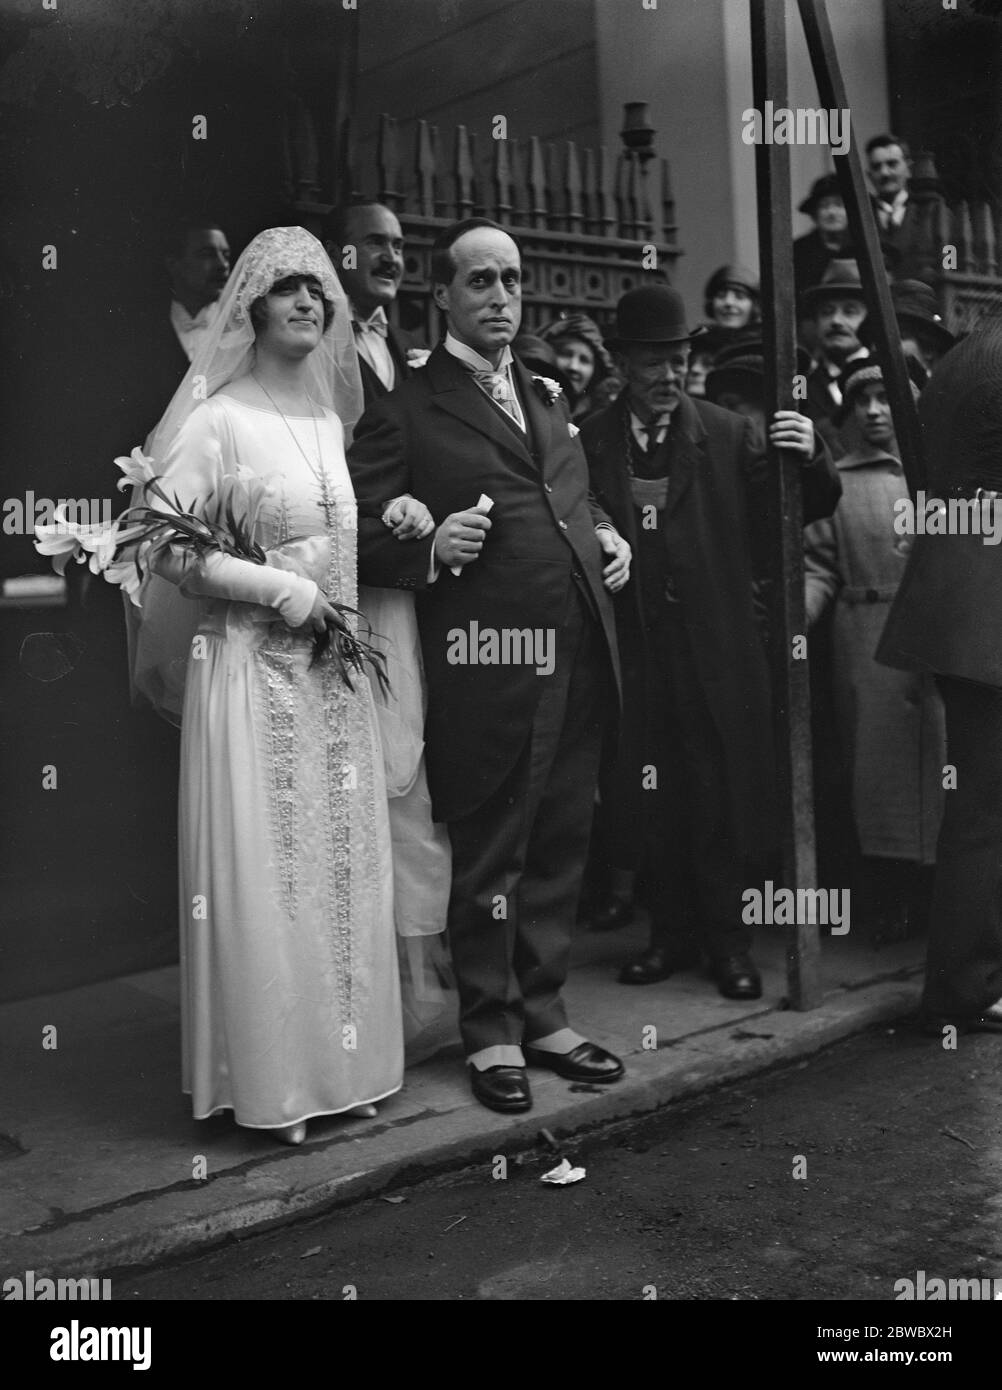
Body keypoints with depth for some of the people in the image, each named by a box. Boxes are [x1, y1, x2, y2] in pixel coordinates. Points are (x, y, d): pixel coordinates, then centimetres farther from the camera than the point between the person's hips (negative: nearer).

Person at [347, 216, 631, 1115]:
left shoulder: (547, 399, 21)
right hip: (490, 662, -6)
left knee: (560, 847, 13)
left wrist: (608, 537, 12)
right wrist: (431, 549, -23)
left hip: (579, 660, 7)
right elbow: (360, 537, -6)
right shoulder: (407, 412, -2)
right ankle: (492, 1034, 21)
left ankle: (545, 1017, 28)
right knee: (489, 856, 5)